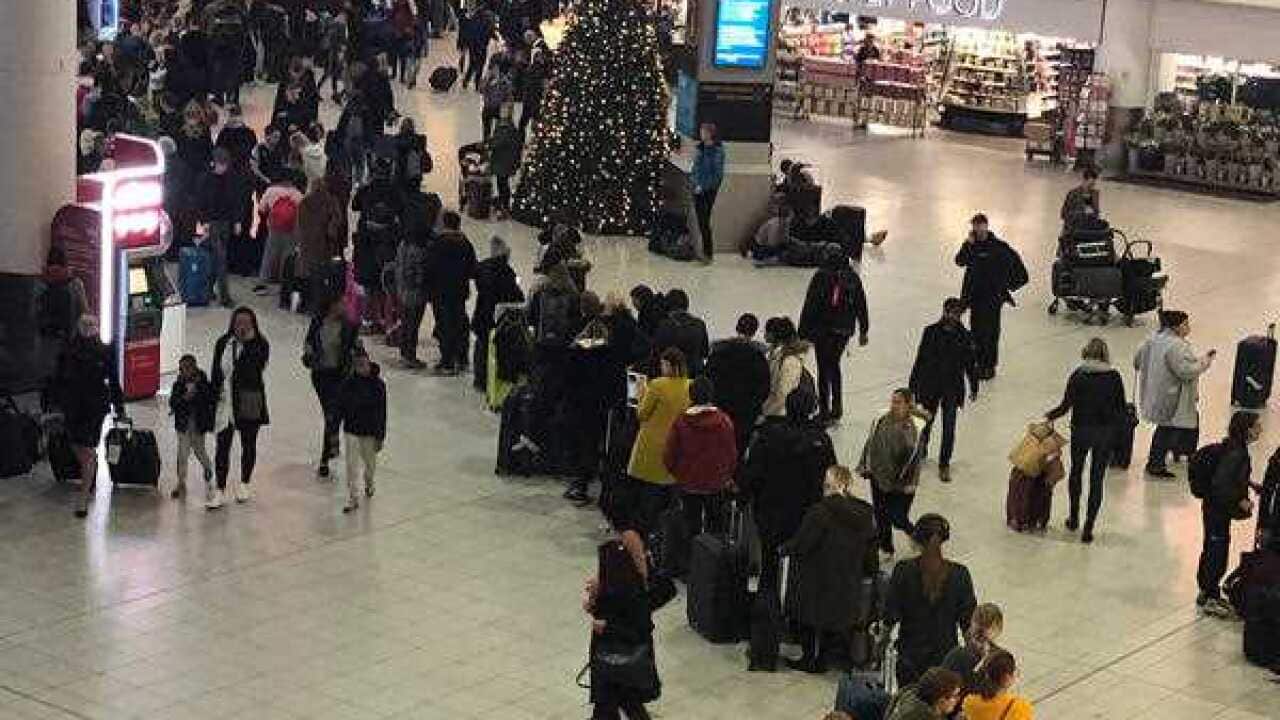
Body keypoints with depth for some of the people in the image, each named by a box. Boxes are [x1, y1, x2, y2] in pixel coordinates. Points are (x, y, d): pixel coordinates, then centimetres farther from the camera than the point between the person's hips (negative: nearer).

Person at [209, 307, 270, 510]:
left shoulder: (260, 345, -6)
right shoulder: (223, 343, 2)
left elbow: (255, 368, -22)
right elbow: (215, 373, 7)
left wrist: (248, 343, -22)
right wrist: (214, 395, 2)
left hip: (249, 403, -1)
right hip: (225, 401, 1)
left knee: (248, 444, 14)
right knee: (222, 445, -2)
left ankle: (244, 485, 32)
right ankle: (220, 491, 3)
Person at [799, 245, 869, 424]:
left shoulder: (820, 277, -11)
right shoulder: (853, 278, 2)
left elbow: (809, 306, -11)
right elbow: (861, 306, 8)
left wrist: (803, 333, -7)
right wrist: (863, 331, 17)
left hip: (823, 330, -4)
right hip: (844, 330, 4)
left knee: (824, 368, 4)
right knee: (834, 365, 21)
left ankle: (824, 411, 4)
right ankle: (837, 408, 21)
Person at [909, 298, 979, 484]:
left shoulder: (964, 336, -2)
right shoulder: (931, 332, -5)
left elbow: (970, 364, 7)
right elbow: (920, 359, 0)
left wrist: (974, 387, 12)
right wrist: (913, 385, 3)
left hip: (952, 388, 0)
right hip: (930, 386, 0)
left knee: (949, 428, -2)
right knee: (927, 420, 15)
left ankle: (944, 465, 9)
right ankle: (922, 444, 45)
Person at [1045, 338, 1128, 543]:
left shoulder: (1079, 375, -10)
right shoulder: (1114, 377, -7)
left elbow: (1066, 405, -9)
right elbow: (1122, 409, -2)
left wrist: (1050, 415, 9)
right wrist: (1117, 425, 17)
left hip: (1081, 431, 0)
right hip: (1105, 433, 0)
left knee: (1076, 472, 22)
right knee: (1097, 479, 6)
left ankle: (1074, 519, 33)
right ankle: (1088, 528, 5)